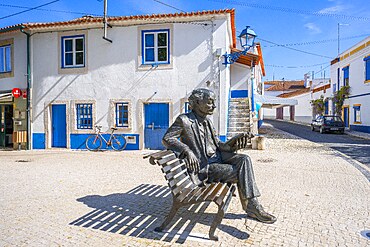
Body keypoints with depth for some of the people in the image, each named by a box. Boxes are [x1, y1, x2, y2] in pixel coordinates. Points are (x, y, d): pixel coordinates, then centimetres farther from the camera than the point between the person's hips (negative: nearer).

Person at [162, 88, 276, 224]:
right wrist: (187, 151, -26)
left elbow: (217, 144, 14)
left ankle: (252, 205, -12)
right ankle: (252, 207, -2)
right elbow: (167, 138, -13)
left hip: (218, 157, 7)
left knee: (244, 159, -16)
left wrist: (234, 142, -7)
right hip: (204, 166, -7)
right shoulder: (184, 120, -8)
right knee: (241, 173, -20)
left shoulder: (207, 122, 15)